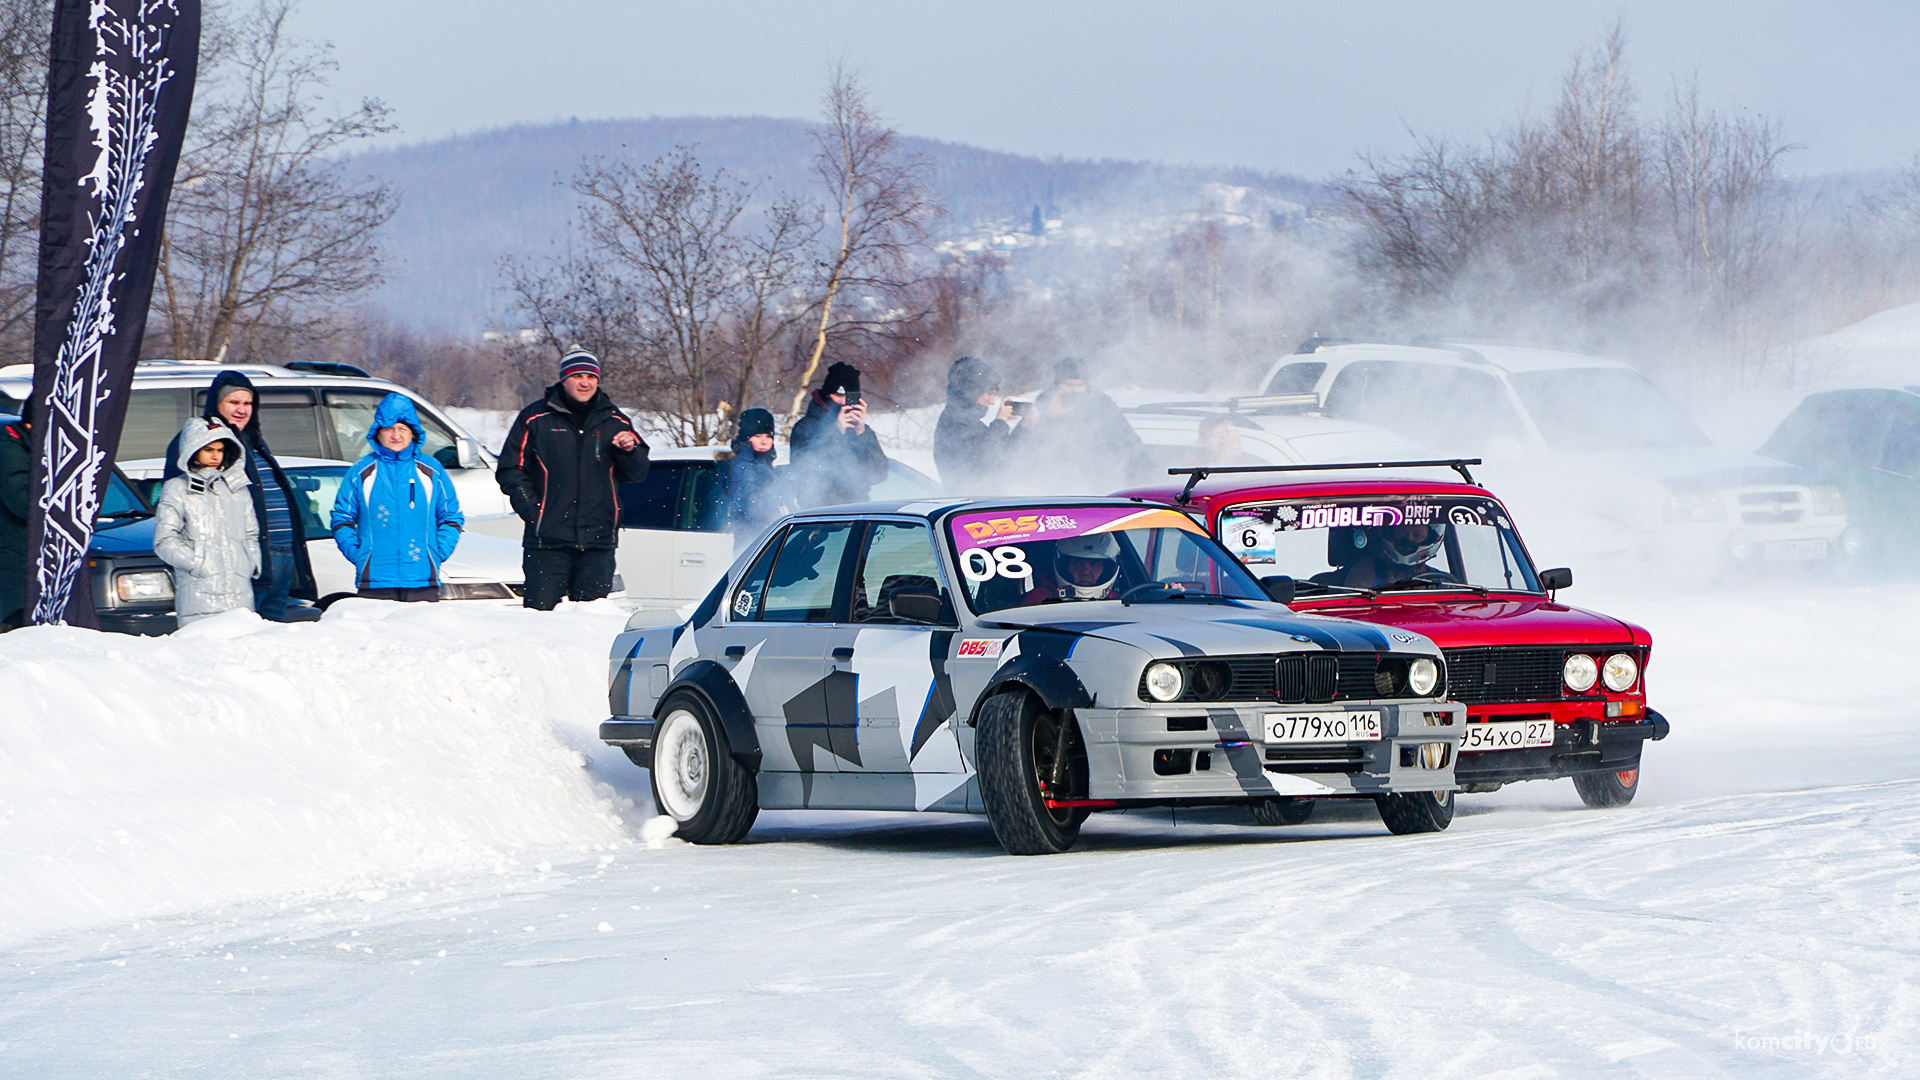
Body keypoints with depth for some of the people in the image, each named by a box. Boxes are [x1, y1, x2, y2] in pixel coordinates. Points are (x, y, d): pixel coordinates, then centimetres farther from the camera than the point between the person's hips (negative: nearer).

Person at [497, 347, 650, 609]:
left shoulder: (614, 422, 11)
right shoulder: (536, 418, 3)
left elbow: (637, 474, 13)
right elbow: (511, 470, 4)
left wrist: (629, 451, -8)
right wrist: (531, 509, -8)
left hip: (598, 542, 3)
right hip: (547, 542, -3)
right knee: (541, 610, -7)